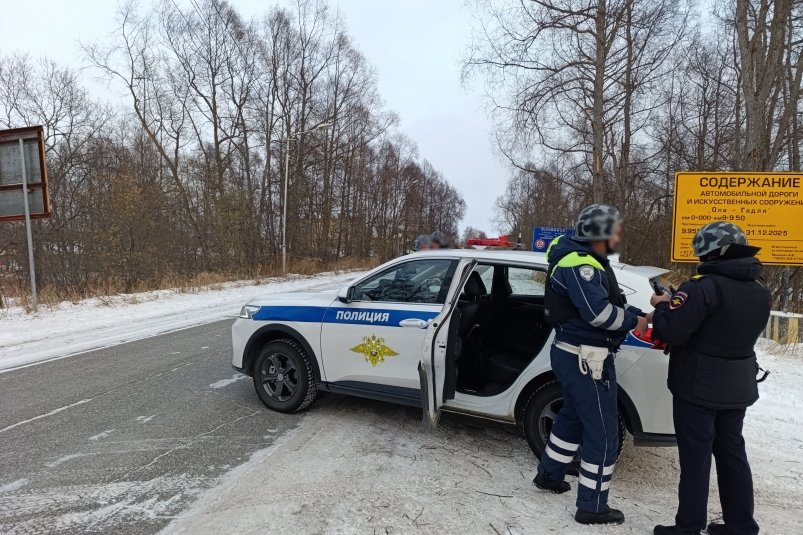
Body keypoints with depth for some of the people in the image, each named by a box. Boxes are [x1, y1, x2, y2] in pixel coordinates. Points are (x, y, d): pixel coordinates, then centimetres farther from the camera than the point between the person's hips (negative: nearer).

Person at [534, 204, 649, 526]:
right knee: (603, 434, 1)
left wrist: (638, 313, 0)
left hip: (576, 355, 11)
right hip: (585, 360, -11)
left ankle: (548, 474, 41)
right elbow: (599, 312, -28)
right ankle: (592, 507, 15)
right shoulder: (579, 265, -20)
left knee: (573, 416, 25)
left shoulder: (588, 262, 15)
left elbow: (609, 304, 15)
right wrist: (635, 321, -13)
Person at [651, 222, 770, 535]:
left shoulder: (704, 287, -22)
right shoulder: (759, 291, 6)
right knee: (731, 453, 19)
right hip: (738, 387, 8)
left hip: (699, 387, -8)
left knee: (696, 458, 2)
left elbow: (671, 332, -24)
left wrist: (662, 306, -5)